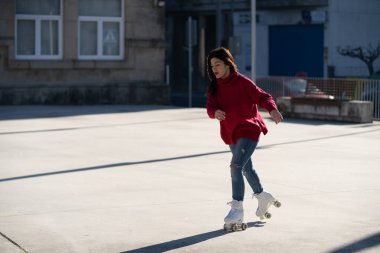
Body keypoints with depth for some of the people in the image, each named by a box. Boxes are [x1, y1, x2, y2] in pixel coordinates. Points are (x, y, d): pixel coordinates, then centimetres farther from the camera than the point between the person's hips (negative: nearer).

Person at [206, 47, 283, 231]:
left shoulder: (242, 83, -15)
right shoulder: (214, 87, -1)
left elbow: (263, 97, -18)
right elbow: (210, 107, -14)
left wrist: (272, 110, -38)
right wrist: (215, 113, -38)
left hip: (249, 130, -7)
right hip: (231, 134, 7)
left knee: (236, 166, -24)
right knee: (246, 168, 24)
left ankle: (237, 209, -21)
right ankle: (263, 197, 48)